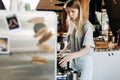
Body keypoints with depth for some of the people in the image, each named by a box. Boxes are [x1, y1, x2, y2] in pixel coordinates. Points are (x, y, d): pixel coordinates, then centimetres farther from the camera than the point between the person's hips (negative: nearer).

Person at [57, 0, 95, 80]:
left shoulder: (86, 25, -15)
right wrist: (62, 52, 0)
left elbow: (87, 49, -23)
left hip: (85, 62, -5)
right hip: (73, 62, 5)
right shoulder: (71, 25, 2)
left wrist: (71, 56, -36)